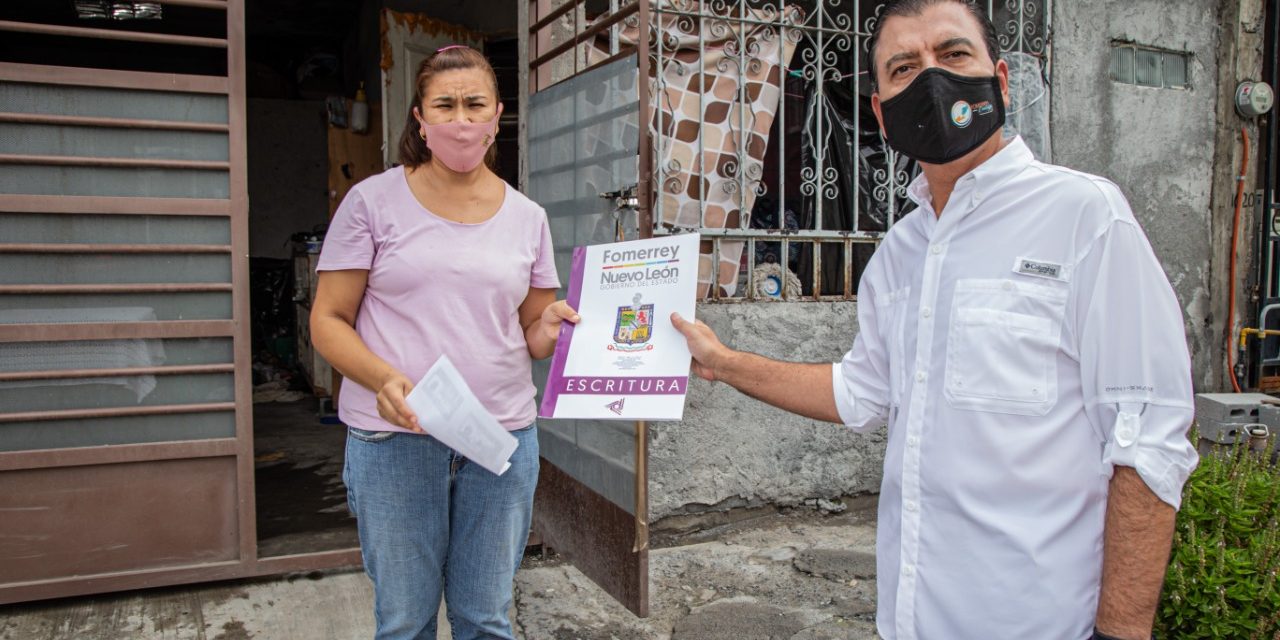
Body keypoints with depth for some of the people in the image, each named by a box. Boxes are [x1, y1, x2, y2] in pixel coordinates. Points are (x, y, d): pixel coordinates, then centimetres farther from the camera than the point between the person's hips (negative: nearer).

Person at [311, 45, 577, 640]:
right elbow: (328, 321, -2)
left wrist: (549, 328, -11)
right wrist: (384, 379, -21)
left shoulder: (526, 217, 8)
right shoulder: (373, 201, -1)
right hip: (395, 439, -2)